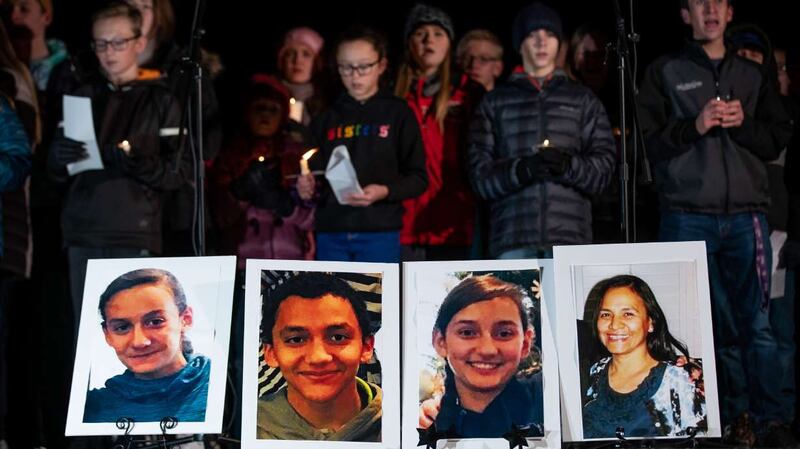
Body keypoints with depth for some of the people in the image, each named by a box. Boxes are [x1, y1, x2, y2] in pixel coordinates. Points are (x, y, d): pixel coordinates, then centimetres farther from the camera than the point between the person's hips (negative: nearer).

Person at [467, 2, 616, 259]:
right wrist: (522, 169, -14)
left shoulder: (583, 100, 17)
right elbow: (480, 175, 6)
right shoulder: (495, 102, 15)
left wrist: (569, 166, -13)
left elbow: (604, 168, 8)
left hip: (570, 237, 1)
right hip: (513, 239, 0)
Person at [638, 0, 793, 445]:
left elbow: (779, 139, 11)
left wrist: (743, 124, -6)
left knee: (757, 323, -2)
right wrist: (694, 126, -13)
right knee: (713, 322, 0)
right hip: (688, 217, -2)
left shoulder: (754, 76, 17)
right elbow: (650, 142, 1)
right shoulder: (664, 73, 9)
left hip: (746, 216, 2)